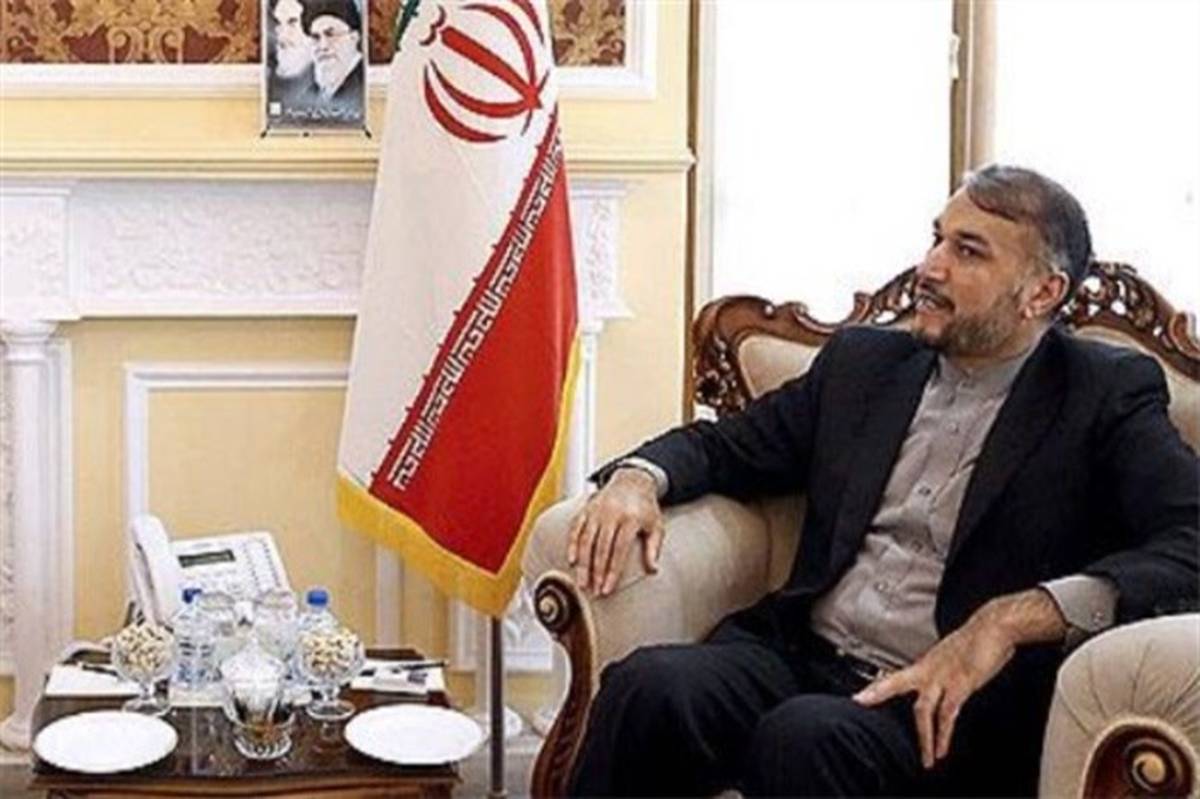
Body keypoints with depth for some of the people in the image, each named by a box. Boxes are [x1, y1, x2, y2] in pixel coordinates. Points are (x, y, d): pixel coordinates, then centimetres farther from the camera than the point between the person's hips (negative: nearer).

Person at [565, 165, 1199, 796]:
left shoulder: (1110, 393, 3)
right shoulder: (863, 361, 18)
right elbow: (726, 444, 24)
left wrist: (1013, 618, -25)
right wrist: (638, 478, -1)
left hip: (947, 702, -4)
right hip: (802, 653, 5)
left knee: (803, 737, -37)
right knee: (649, 686, -27)